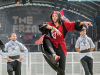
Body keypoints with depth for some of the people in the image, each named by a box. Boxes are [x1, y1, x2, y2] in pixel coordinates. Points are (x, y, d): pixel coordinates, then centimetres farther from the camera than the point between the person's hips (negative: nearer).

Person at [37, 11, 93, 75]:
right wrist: (53, 28, -23)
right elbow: (42, 26, -12)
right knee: (46, 38, -31)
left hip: (60, 47, 0)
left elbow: (74, 25, 0)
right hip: (52, 46, 0)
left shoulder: (64, 24, 9)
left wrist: (84, 22, -14)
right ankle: (54, 55, -50)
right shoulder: (49, 24, 9)